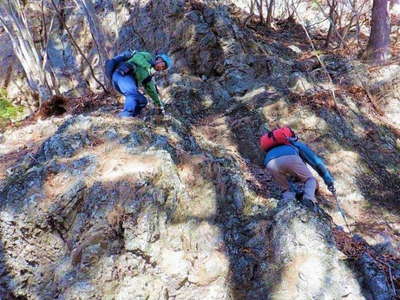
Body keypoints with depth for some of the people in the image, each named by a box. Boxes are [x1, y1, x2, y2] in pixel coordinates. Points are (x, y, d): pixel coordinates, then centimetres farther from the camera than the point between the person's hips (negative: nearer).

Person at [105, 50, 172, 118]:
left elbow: (151, 91, 34)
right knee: (133, 94, -31)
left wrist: (159, 105, 35)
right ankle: (126, 115, -37)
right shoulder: (148, 57, 8)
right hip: (122, 74, -9)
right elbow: (137, 56, -13)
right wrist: (149, 67, -21)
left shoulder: (149, 74, 30)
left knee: (142, 100, 4)